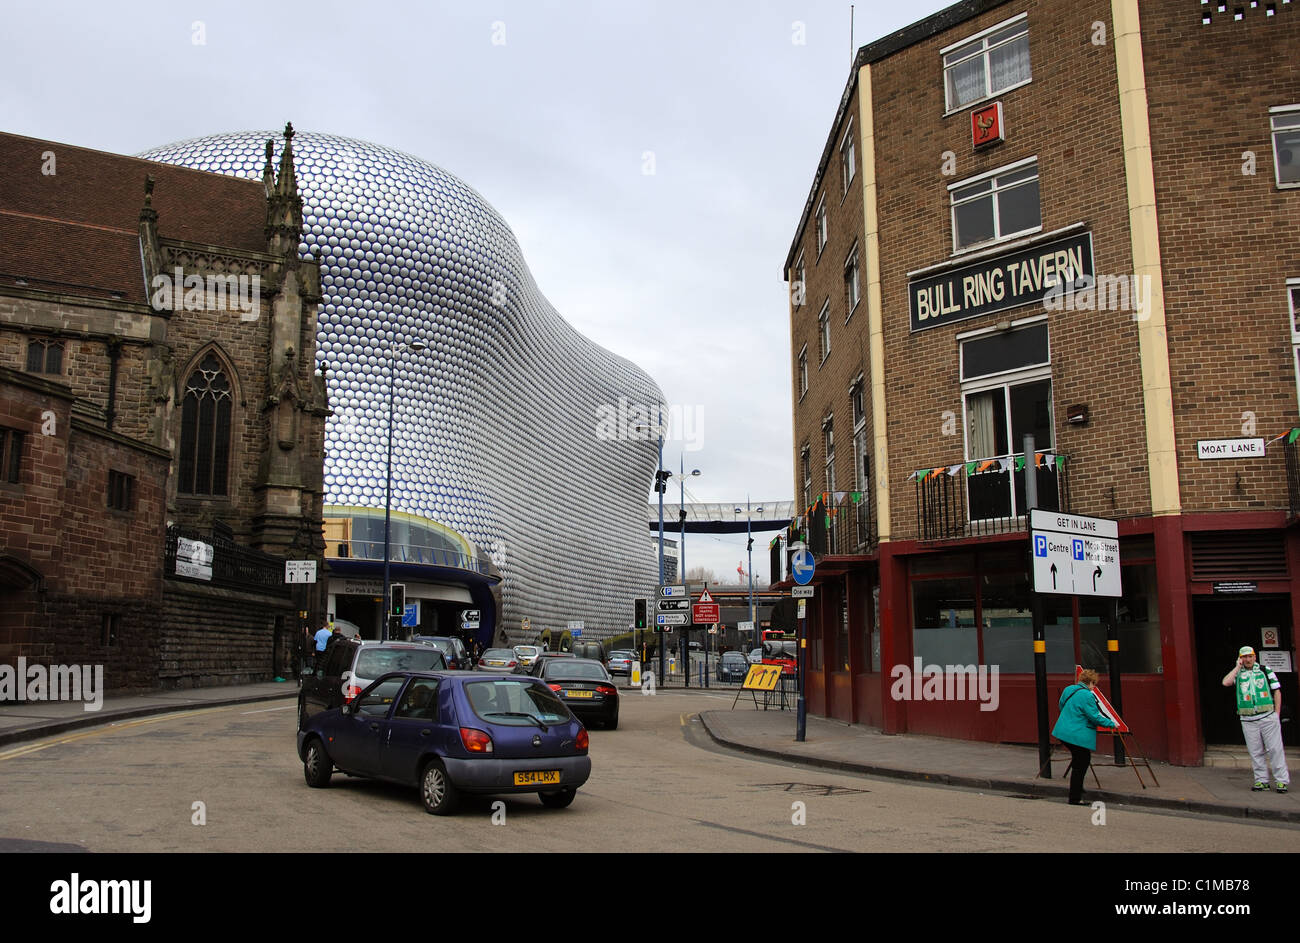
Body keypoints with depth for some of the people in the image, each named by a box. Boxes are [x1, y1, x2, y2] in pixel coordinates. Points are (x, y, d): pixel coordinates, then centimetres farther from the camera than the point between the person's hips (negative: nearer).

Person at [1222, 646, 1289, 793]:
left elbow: (1277, 691, 8)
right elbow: (1226, 682, -11)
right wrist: (1238, 667, -3)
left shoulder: (1265, 670, 8)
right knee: (1255, 752, 3)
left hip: (1268, 716, -1)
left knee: (1275, 749, -3)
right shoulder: (1237, 673, 10)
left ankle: (1281, 780, 2)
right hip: (1247, 719, 1)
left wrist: (1277, 714, 0)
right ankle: (1261, 781, 9)